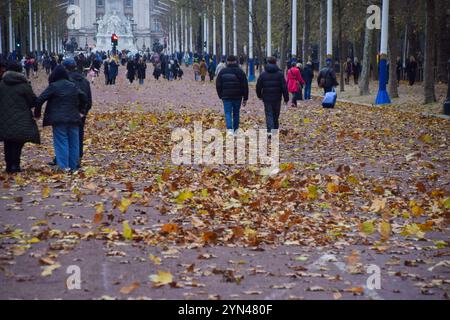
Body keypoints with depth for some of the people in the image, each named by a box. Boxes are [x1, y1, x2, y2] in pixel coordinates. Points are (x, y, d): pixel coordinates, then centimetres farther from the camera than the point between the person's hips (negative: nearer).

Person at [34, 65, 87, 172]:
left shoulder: (53, 86, -5)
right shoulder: (73, 86, 10)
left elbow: (40, 100, -9)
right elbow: (84, 97, 18)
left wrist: (37, 113, 3)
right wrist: (82, 111, 25)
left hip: (59, 119, -4)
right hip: (73, 119, 4)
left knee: (61, 142, -3)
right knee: (73, 143, 9)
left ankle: (64, 166, -10)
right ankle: (73, 166, 12)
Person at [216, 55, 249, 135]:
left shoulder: (222, 72, 1)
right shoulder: (240, 72, -1)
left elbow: (218, 85, 5)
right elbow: (245, 86, -1)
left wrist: (221, 96, 15)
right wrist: (245, 98, 4)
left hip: (226, 97, -1)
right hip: (237, 97, 1)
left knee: (228, 113, 0)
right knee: (236, 113, 15)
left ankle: (230, 129, -18)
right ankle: (235, 129, 22)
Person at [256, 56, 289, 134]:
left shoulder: (263, 74, -1)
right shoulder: (280, 74, -3)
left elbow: (258, 86, 5)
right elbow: (284, 87, -5)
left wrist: (260, 95, 22)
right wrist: (286, 98, 2)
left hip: (267, 99, 0)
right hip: (277, 98, 0)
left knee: (269, 116, -1)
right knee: (276, 116, 14)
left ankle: (270, 131, -17)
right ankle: (275, 131, 23)